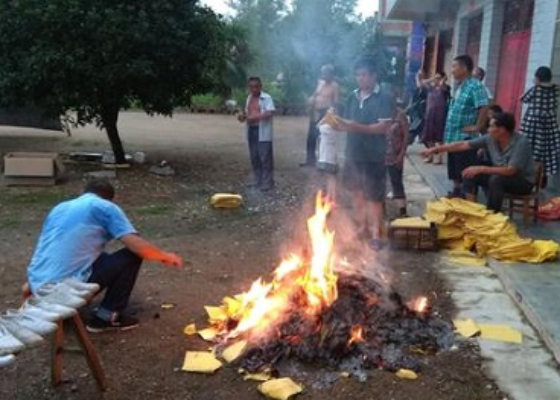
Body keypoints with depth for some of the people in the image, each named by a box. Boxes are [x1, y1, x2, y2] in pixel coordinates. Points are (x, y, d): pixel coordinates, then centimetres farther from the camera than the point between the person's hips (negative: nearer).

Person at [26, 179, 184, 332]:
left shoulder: (60, 207, 22)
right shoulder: (106, 207, 2)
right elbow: (138, 246, -8)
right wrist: (166, 256, 12)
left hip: (38, 287, 8)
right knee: (132, 255, 5)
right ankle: (106, 316, 7)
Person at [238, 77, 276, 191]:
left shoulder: (266, 98, -8)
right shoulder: (249, 98, 15)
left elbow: (270, 113, -20)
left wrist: (256, 117, -29)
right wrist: (243, 116, 2)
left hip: (263, 133, -7)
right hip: (251, 131, 7)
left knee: (265, 158, -5)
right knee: (254, 157, 12)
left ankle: (267, 182, 1)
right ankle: (257, 180, 23)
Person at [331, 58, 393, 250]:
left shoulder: (383, 98, -9)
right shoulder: (353, 97, 9)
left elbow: (384, 126, -17)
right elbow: (347, 122, 11)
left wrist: (358, 127, -28)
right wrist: (339, 125, -13)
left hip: (373, 156, -6)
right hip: (353, 154, 6)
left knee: (374, 196, 0)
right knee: (356, 192, 15)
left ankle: (376, 234, 11)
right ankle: (362, 227, 31)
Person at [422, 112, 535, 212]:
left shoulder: (521, 143, -28)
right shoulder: (490, 138, -9)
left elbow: (510, 171, -34)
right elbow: (463, 145, -7)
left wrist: (480, 169, -35)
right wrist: (436, 149, -9)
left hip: (524, 181, -6)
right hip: (500, 176, 7)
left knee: (496, 180, -35)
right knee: (470, 175, -9)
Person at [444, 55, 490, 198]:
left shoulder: (475, 86, -16)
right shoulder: (460, 86, 14)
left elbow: (484, 108, -25)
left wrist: (477, 127, -20)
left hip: (465, 137, -10)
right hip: (454, 136, 10)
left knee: (465, 172, -3)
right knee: (454, 170, 17)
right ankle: (457, 192, 28)